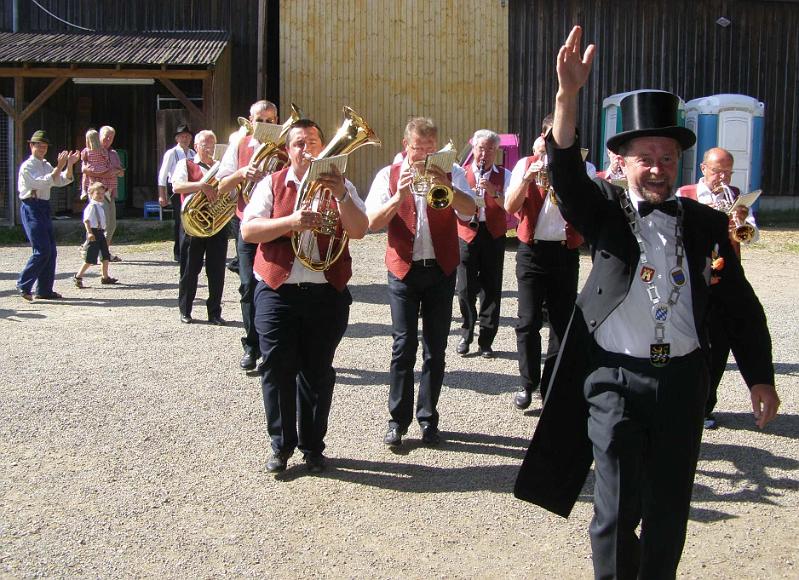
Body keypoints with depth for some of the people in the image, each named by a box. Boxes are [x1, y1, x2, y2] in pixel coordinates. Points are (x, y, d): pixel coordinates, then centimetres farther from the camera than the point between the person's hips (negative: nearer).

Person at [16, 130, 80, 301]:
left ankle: (44, 290, 11)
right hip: (31, 208, -9)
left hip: (44, 208, 9)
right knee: (42, 250, -14)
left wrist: (70, 165, -3)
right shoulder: (27, 166, -9)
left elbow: (62, 181, 10)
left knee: (51, 251, 6)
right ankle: (23, 285, -4)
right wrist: (60, 166, -24)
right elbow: (44, 183, -22)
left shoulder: (46, 165, 17)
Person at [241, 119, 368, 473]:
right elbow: (247, 231, -5)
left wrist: (340, 195, -20)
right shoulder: (271, 184, 7)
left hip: (326, 294, 1)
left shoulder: (339, 185, 8)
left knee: (317, 373, 6)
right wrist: (290, 222, -19)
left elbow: (359, 231, -5)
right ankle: (281, 445, 15)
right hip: (278, 292, 0)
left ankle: (313, 446, 19)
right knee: (277, 370, 1)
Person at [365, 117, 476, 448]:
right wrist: (400, 195, -21)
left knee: (435, 348, 6)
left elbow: (470, 211, -13)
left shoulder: (451, 174, 4)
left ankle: (428, 419, 16)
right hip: (404, 270, -1)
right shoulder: (389, 176, 4)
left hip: (441, 269, 1)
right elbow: (372, 222, -6)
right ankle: (398, 420, 7)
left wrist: (446, 185, -29)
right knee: (404, 346, -2)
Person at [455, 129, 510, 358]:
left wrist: (494, 192, -22)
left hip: (494, 236, 0)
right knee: (465, 288, 0)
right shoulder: (462, 174, 9)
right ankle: (466, 335, 16)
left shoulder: (504, 175, 7)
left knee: (491, 289, 2)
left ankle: (486, 341, 11)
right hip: (467, 234, 0)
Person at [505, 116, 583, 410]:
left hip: (566, 252, 1)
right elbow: (510, 207, -3)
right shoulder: (526, 164, 6)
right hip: (532, 251, -1)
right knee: (528, 321, -3)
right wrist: (528, 177, -17)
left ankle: (552, 386, 16)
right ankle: (528, 383, 12)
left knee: (562, 322, 4)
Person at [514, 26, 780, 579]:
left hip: (683, 380, 3)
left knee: (670, 508, 12)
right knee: (618, 508, 2)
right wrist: (568, 93, -33)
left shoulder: (705, 223, 6)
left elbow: (742, 306, 10)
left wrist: (761, 378, 7)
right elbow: (566, 170, -19)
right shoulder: (605, 211, 0)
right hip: (615, 378, -2)